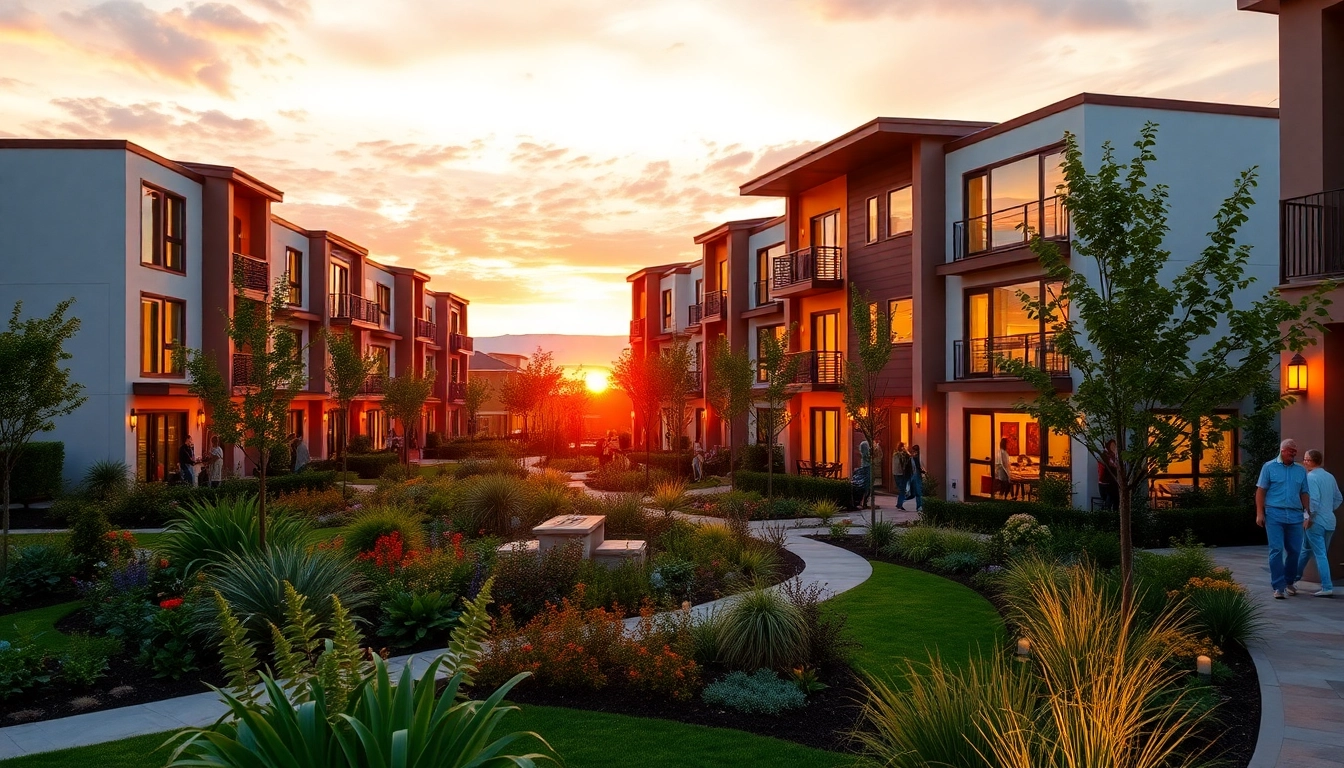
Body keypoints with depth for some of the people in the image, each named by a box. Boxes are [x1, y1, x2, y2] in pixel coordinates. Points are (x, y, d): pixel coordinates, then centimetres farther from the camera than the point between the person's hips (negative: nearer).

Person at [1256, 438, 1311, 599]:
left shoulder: (1301, 470, 13)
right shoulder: (1269, 467, 3)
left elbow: (1304, 493, 15)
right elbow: (1261, 491, 0)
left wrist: (1308, 511, 4)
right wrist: (1260, 513, -6)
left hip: (1295, 515, 4)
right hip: (1274, 514, -4)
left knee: (1295, 550, 8)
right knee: (1277, 550, -6)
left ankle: (1289, 582, 26)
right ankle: (1278, 587, -4)